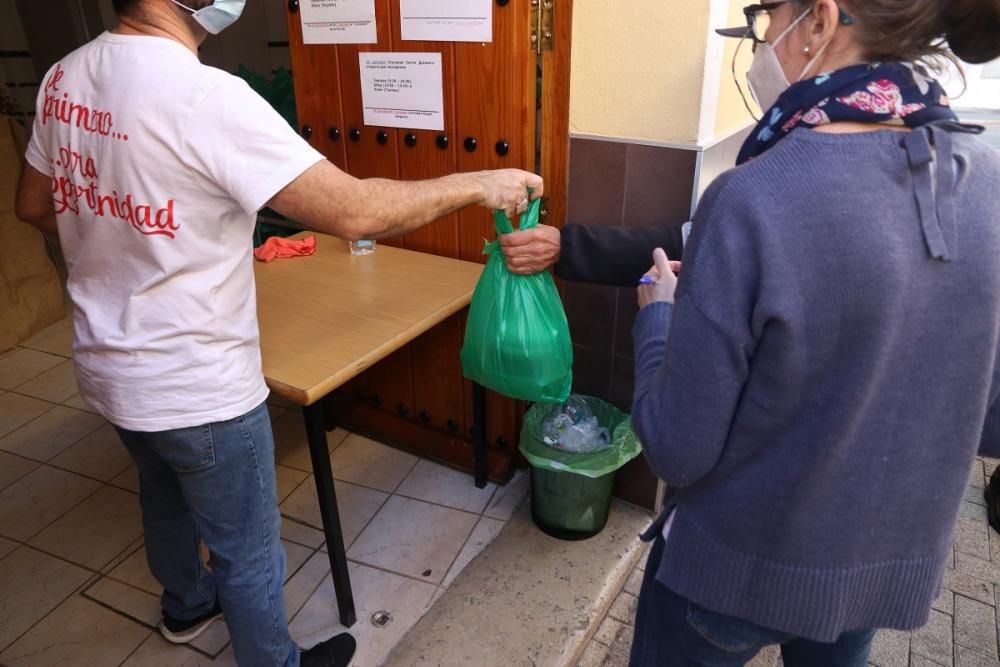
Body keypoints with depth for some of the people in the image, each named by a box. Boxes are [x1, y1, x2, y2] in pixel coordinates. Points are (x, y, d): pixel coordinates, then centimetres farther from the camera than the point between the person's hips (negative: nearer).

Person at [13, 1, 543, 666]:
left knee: (166, 497, 32)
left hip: (108, 366, 9)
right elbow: (354, 212, -29)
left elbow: (34, 206, 12)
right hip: (199, 387, -8)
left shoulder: (64, 77, -1)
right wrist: (479, 184, -17)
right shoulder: (205, 95, -27)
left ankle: (187, 605, 59)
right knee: (249, 550, 14)